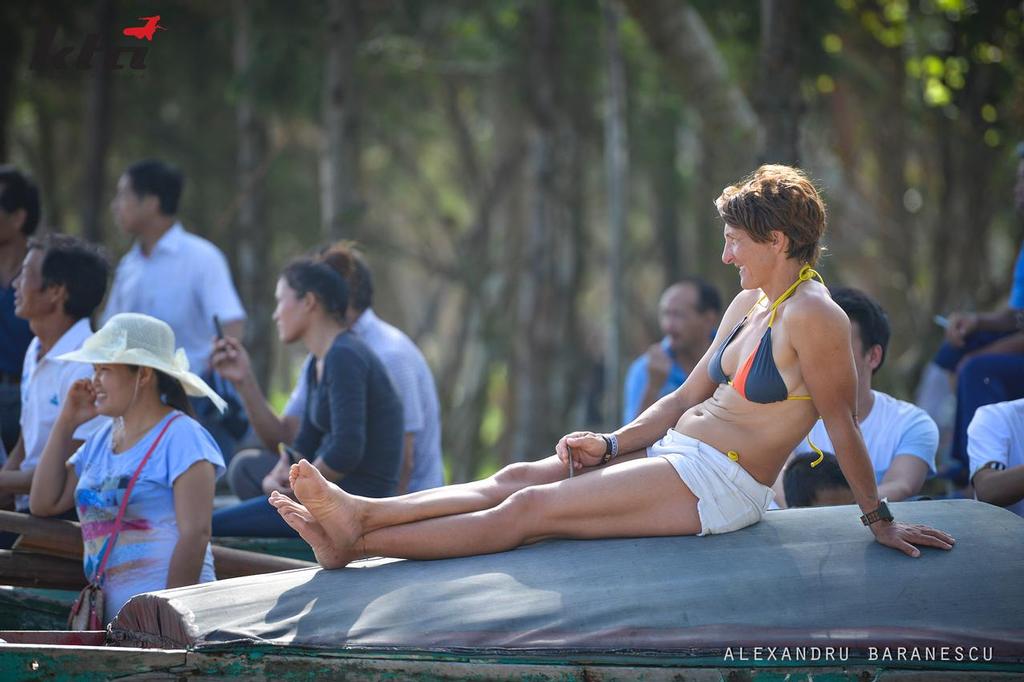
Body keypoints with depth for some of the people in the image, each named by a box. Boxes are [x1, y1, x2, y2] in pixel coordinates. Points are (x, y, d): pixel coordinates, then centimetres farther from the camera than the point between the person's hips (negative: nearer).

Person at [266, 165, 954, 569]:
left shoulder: (813, 317, -13)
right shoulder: (748, 306, 17)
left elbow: (843, 425, -13)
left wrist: (879, 518, -12)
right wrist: (612, 445, 8)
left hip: (717, 485, -9)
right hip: (672, 454, 9)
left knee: (530, 507, -14)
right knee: (517, 477, -5)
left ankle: (359, 542, -17)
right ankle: (358, 512, -14)